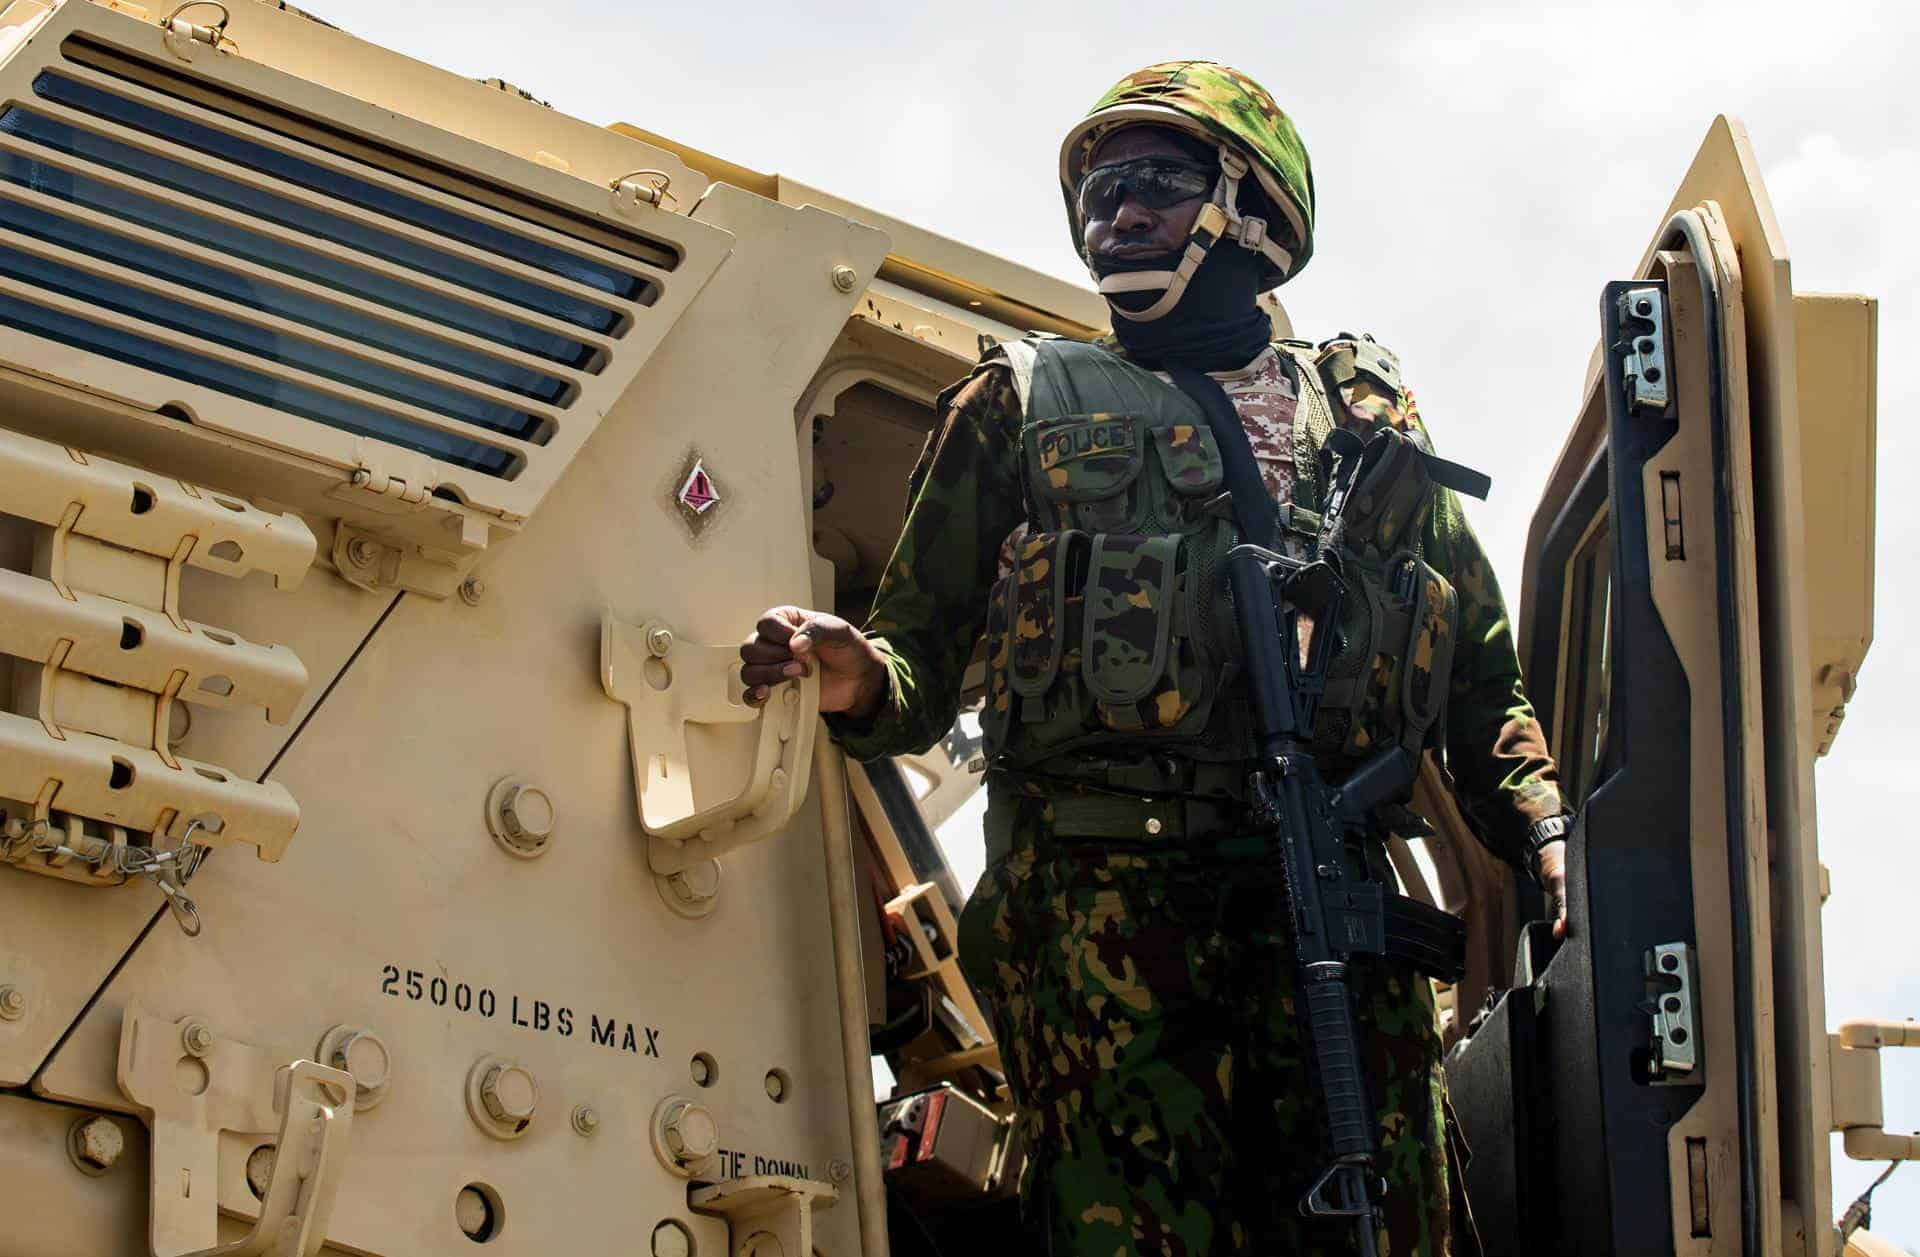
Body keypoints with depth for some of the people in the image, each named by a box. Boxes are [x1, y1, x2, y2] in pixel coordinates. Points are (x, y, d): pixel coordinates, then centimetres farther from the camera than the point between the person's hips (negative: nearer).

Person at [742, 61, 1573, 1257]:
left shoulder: (1366, 410, 22)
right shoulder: (1023, 404, 18)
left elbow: (1484, 675, 20)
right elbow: (924, 662, 14)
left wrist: (1547, 838, 3)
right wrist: (856, 680, -10)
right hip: (1103, 891, -2)